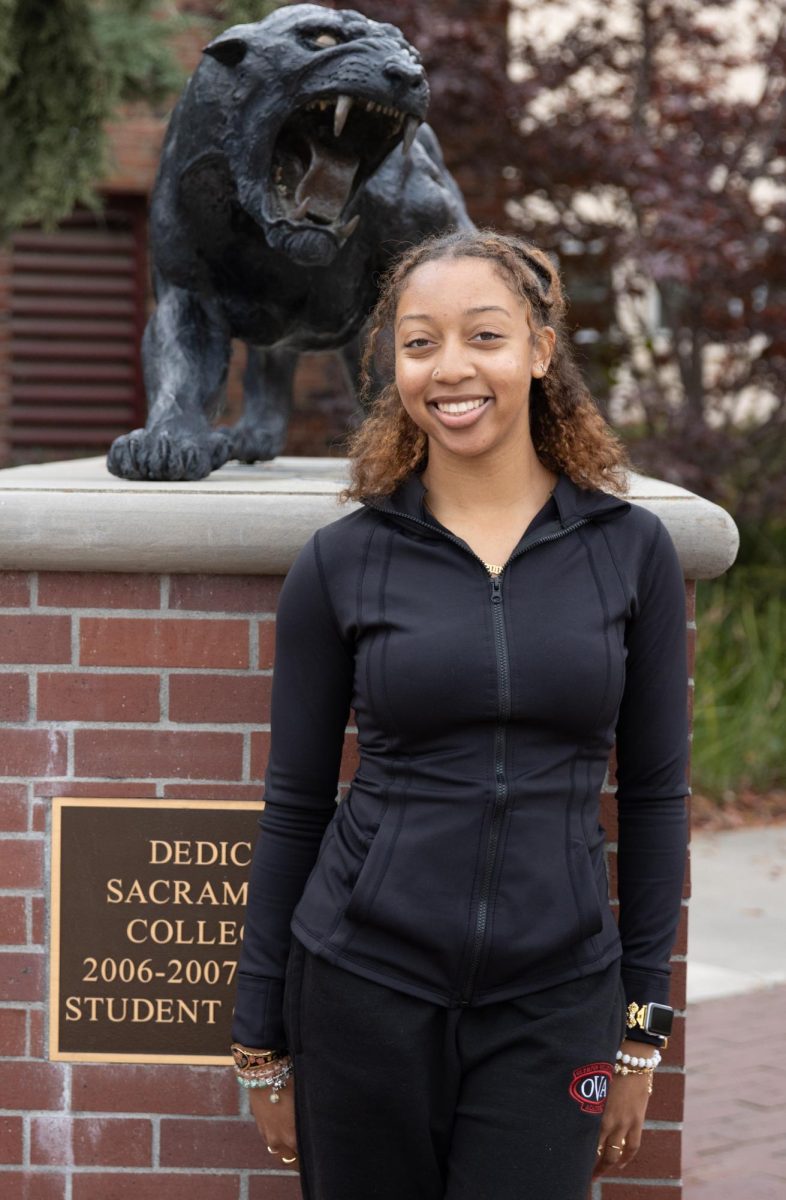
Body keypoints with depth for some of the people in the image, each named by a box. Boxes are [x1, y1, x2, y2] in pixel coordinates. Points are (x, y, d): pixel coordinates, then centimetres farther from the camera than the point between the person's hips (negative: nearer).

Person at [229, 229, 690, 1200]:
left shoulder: (630, 548, 0)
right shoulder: (340, 562, -2)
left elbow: (654, 793, 5)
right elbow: (293, 807, 3)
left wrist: (642, 1026, 4)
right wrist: (262, 1044, 4)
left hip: (553, 1002, 0)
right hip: (363, 988, 0)